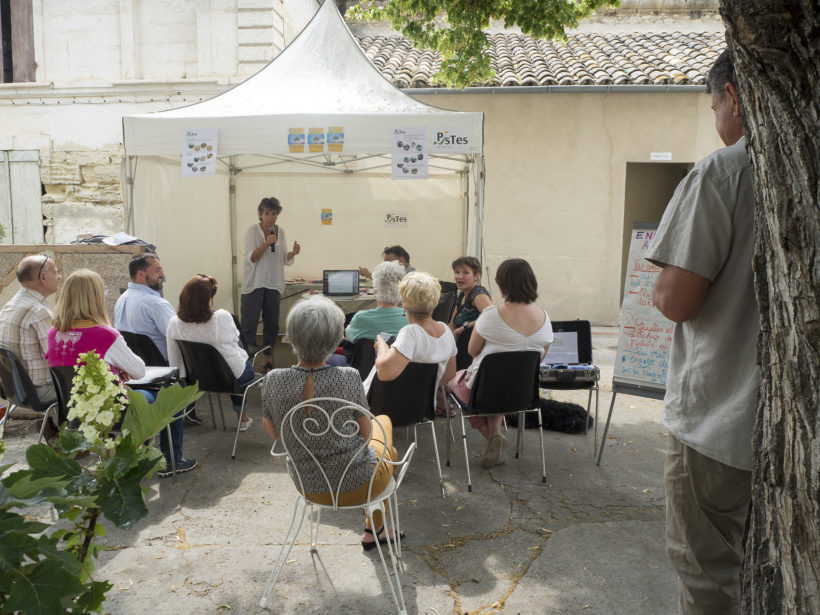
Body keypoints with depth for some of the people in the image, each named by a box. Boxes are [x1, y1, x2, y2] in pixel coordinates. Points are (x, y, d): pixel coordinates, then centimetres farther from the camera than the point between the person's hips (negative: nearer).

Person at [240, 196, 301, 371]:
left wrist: (293, 253, -7)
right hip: (254, 284, -4)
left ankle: (268, 360, 20)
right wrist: (266, 243, -23)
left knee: (272, 325, 8)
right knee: (248, 325, -6)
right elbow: (251, 258, -12)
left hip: (274, 284, 4)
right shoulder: (253, 231, -4)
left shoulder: (280, 232, 9)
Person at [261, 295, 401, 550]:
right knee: (384, 421, 29)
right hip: (356, 484, -4)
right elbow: (365, 434, -11)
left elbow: (273, 433, 0)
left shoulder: (273, 381, -17)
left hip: (307, 487, 4)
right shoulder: (348, 378, -25)